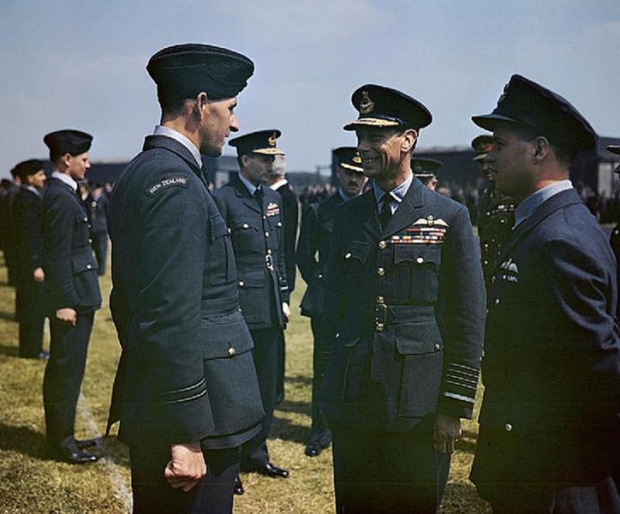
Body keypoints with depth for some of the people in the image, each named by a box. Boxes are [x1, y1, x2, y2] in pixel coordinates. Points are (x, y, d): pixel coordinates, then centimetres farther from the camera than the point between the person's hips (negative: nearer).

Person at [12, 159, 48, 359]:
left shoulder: (29, 197, 14)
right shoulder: (28, 199, -16)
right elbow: (28, 235, -21)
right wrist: (35, 266, -22)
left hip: (33, 260, 10)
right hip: (32, 261, -10)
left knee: (33, 306, 15)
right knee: (33, 307, -2)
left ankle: (31, 346, 24)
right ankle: (32, 349, 6)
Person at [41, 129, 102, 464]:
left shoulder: (61, 194, 15)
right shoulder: (61, 197, -16)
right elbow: (58, 256, -20)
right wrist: (65, 302, -22)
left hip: (75, 298, 10)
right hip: (71, 298, -10)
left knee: (64, 369, 16)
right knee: (66, 370, -2)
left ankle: (60, 436, 27)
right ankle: (61, 442, 8)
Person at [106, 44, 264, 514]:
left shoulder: (140, 174, 13)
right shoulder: (177, 184, -19)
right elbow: (172, 321, -25)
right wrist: (187, 436, -22)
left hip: (149, 410, 10)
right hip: (190, 420, -10)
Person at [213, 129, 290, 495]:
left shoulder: (274, 198, 13)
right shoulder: (223, 200, -9)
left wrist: (284, 298, 15)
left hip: (270, 310, 7)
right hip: (240, 309, -7)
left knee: (267, 384, 14)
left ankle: (257, 454, 28)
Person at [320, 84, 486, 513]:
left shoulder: (450, 217, -4)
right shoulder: (348, 216, 9)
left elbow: (469, 320, -5)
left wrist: (454, 408, -7)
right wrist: (330, 385, 11)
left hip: (419, 404, -3)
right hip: (351, 398, 4)